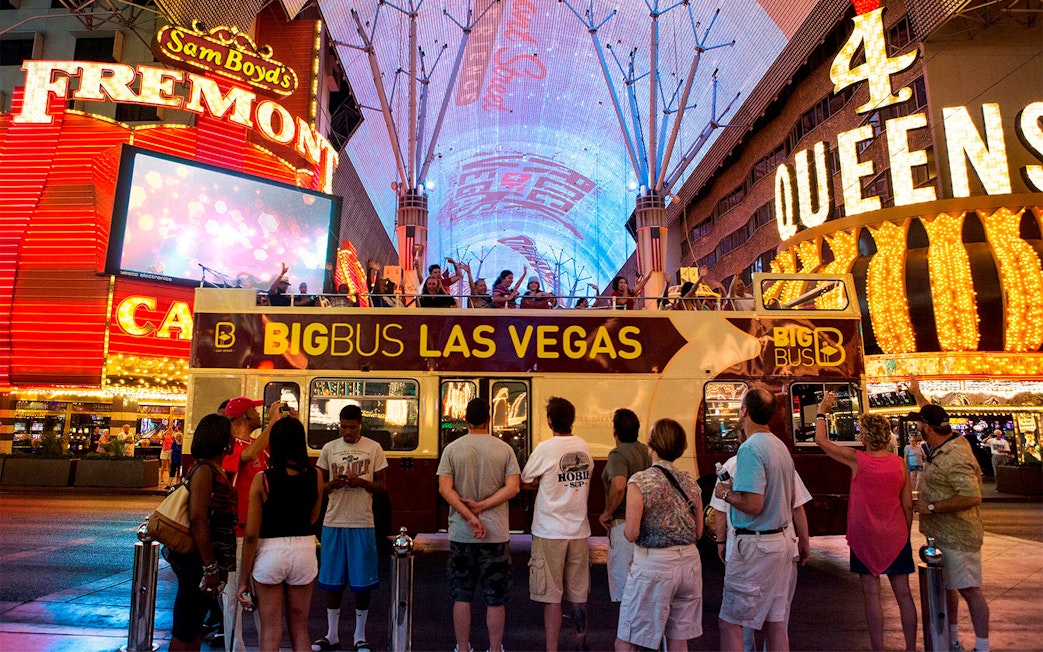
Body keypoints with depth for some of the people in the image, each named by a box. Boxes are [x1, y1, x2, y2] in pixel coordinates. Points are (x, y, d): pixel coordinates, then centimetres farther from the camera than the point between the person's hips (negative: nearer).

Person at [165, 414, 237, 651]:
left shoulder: (216, 470, 11)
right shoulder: (204, 470, -17)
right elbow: (197, 518, -24)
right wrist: (210, 566, -24)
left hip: (204, 559, 9)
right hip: (198, 560, -9)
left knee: (194, 625, 19)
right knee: (184, 632, 2)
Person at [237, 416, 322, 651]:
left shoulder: (262, 479, -11)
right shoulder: (315, 477, -4)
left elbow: (251, 534, -9)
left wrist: (244, 579, 0)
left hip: (270, 551, -2)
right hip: (304, 550, 3)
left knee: (271, 631, 11)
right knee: (300, 627, 19)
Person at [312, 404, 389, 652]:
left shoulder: (374, 448, 1)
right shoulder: (329, 448, 6)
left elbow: (382, 486, 1)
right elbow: (318, 485, 9)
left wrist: (361, 482, -17)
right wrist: (333, 484, -13)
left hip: (362, 524, -2)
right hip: (333, 522, 2)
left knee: (361, 583, 5)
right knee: (332, 582, 10)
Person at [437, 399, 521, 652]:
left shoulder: (452, 449, -2)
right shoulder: (504, 449, -2)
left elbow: (445, 488, -9)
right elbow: (513, 487, -10)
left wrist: (469, 516, -11)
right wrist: (481, 506, -10)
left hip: (461, 534, 1)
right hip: (496, 534, 0)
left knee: (461, 596, 13)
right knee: (495, 598, 10)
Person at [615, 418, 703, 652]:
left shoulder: (640, 481, -13)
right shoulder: (689, 481, 3)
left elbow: (631, 534, -15)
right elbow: (698, 532, 9)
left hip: (654, 565, -6)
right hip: (689, 562, 6)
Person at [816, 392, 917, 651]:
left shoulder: (857, 460, -11)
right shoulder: (899, 464, -2)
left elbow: (821, 441, -2)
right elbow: (907, 506, 2)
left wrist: (822, 411, 8)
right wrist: (906, 534, 15)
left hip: (865, 537, -3)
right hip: (896, 537, 3)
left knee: (872, 594, 3)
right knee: (903, 593, 11)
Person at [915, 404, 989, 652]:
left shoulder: (956, 459, -27)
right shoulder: (942, 448, 3)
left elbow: (973, 497, -32)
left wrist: (932, 507, -25)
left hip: (957, 536, -10)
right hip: (942, 533, 11)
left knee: (968, 589, 2)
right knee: (945, 585, 20)